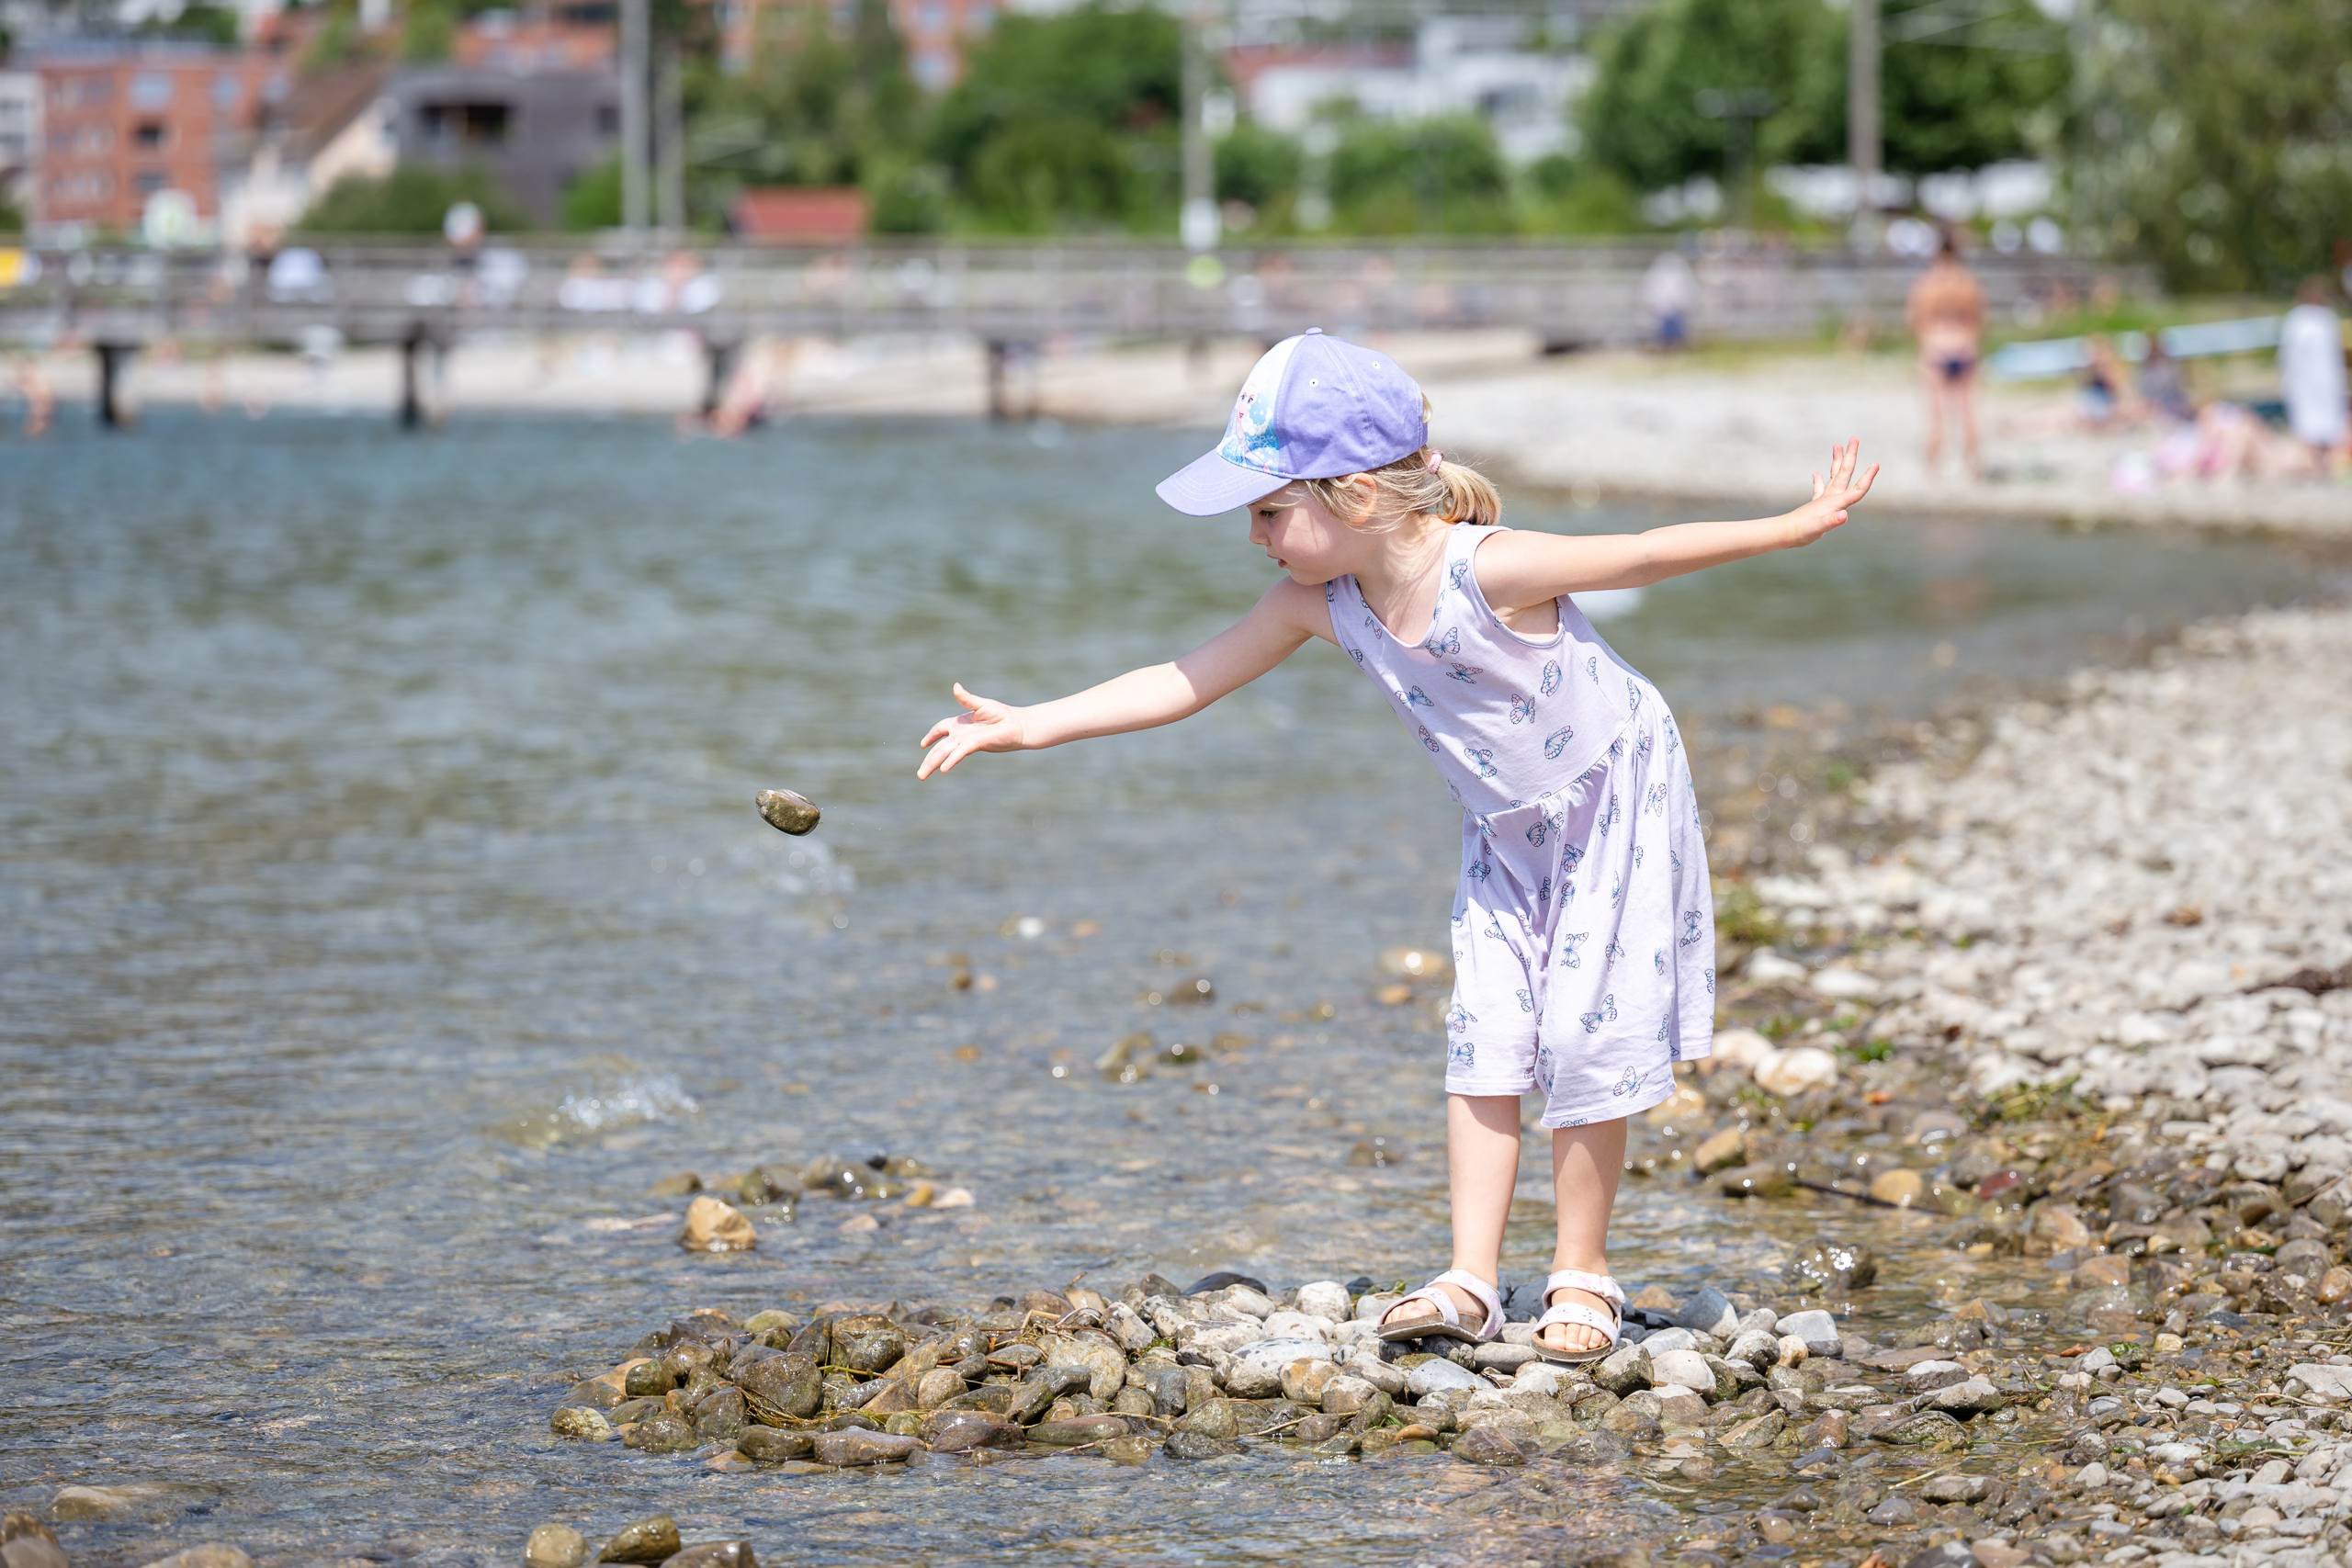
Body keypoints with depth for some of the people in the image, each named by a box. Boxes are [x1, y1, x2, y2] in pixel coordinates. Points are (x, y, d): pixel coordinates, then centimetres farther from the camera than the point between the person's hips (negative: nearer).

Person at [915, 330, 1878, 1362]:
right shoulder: (1321, 604, -15)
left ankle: (1582, 1275, 8)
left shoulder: (1488, 570, -33)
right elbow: (1185, 683, -10)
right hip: (1508, 830, 6)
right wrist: (1025, 726, -14)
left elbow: (1651, 553, -23)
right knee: (1483, 1038, -1)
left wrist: (1794, 527, -21)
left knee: (1586, 1036, -5)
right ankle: (1471, 1281, 1)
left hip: (1616, 799, -6)